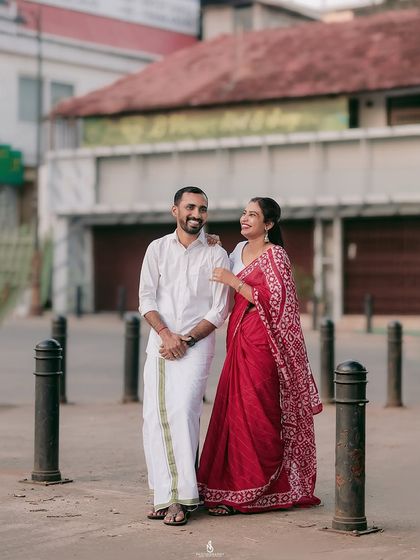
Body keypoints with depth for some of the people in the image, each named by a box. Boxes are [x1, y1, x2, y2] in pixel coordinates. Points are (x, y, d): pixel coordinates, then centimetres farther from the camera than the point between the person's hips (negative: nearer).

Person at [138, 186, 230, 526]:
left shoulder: (216, 255, 3)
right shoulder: (158, 249, 10)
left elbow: (219, 310, 0)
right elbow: (147, 299, 5)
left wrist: (186, 339, -9)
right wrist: (166, 334, -9)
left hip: (196, 344, -3)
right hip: (160, 342, 3)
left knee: (182, 410, -18)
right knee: (154, 416, -3)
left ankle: (183, 497, -16)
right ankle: (164, 496, 2)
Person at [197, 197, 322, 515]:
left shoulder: (275, 255, -8)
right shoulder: (239, 250, 15)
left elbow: (276, 301, -16)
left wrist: (234, 282, -17)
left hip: (261, 341, -8)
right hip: (239, 337, 8)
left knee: (253, 413, -7)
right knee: (233, 411, 4)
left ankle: (251, 492, 0)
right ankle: (234, 486, 10)